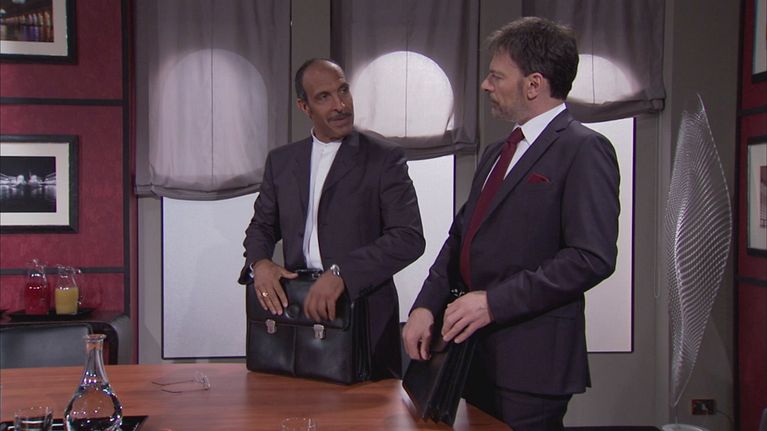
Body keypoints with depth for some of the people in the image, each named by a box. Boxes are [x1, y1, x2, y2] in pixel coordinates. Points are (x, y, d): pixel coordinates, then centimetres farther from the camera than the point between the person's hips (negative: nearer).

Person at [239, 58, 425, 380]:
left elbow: (409, 237, -14)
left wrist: (341, 273, -25)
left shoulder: (385, 159, -5)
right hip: (296, 309, 4)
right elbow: (262, 226, 16)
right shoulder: (281, 161, 11)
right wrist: (259, 262, -7)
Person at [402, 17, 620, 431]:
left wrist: (494, 302, -20)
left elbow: (592, 257, -20)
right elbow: (460, 237, 15)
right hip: (478, 352, 8)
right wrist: (425, 306, 1)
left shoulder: (584, 150, -11)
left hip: (530, 361, -7)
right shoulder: (496, 154, 16)